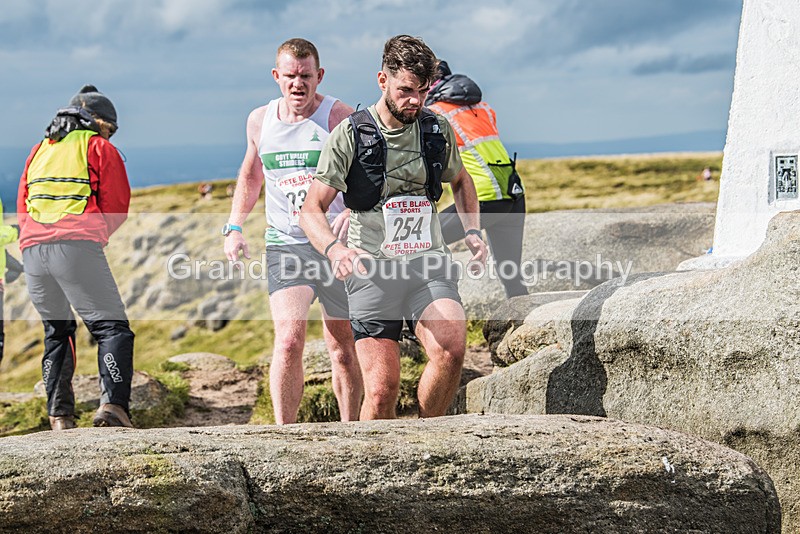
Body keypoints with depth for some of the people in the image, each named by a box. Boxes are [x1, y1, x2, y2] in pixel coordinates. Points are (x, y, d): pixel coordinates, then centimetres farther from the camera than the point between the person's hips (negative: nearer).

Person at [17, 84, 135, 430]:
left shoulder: (40, 149, 27)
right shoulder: (100, 148, 11)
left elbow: (22, 206, 25)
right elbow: (117, 207, 7)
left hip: (32, 248, 6)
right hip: (78, 246, -5)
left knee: (56, 331, 17)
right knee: (112, 326, -5)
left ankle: (59, 415, 7)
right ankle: (112, 405, -23)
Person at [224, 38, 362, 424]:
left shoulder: (339, 117, -6)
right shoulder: (259, 121, 8)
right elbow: (250, 175, 25)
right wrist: (234, 226, 13)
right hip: (285, 246, 2)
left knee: (341, 345, 9)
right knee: (288, 339, -16)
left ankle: (348, 430, 25)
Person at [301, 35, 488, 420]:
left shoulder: (438, 130, 7)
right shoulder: (350, 135, -4)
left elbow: (460, 181, 28)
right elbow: (311, 210, -7)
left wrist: (472, 230, 10)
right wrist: (334, 249, -28)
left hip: (428, 262, 2)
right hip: (372, 268, -2)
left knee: (451, 349, -26)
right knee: (382, 388, -10)